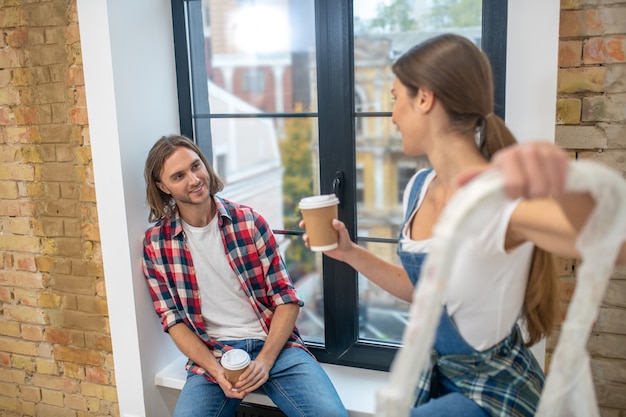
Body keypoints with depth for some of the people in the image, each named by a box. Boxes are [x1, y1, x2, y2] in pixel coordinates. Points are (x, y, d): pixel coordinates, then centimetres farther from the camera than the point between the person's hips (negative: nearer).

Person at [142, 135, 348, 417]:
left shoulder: (250, 222, 0)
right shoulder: (156, 243, 1)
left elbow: (287, 298, 0)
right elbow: (173, 320, 2)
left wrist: (265, 360, -13)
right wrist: (216, 371, -12)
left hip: (273, 344, 0)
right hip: (211, 355, 1)